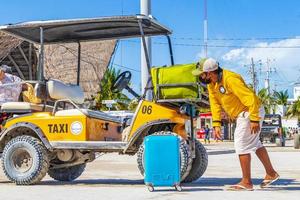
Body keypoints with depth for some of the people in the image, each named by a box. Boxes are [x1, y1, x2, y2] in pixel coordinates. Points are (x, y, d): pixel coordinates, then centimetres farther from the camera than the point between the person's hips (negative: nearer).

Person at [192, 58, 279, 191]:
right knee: (254, 144, 20)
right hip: (242, 114, 10)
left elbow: (250, 97, -29)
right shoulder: (211, 83, -1)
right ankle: (271, 174, 33)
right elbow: (215, 104, 2)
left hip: (251, 112, -10)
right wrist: (216, 124, -5)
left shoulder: (230, 79, -29)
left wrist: (254, 120, -29)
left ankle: (246, 182, 0)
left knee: (241, 145, -9)